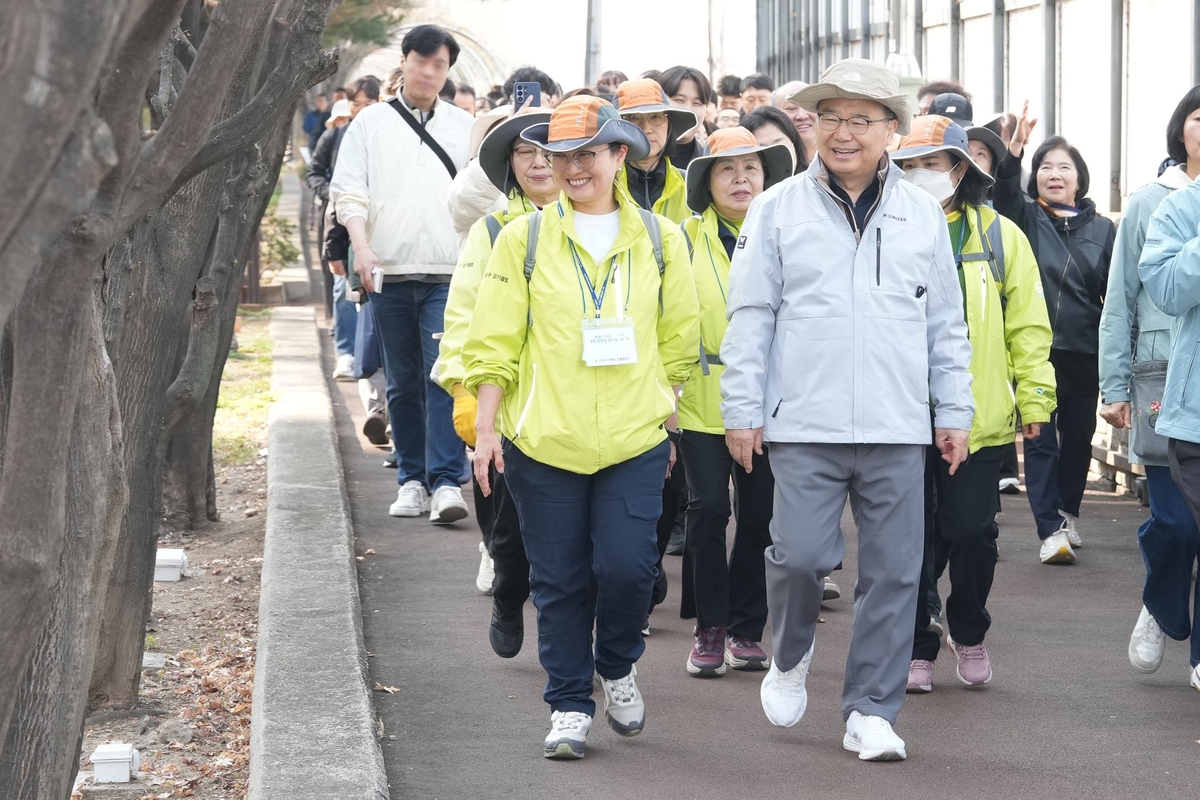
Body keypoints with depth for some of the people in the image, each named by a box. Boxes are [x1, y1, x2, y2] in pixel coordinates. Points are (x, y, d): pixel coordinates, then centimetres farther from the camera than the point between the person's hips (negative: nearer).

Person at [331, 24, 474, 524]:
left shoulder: (465, 126, 11)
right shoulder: (372, 123, 9)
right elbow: (349, 192, 3)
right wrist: (361, 247, -12)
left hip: (449, 274, -1)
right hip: (389, 274, 1)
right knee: (402, 382, 7)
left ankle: (447, 482, -15)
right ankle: (412, 479, 16)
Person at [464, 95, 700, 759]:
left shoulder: (659, 239, 6)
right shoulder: (524, 239, 2)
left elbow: (678, 340, 13)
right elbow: (493, 343, 3)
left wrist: (666, 417, 10)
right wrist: (486, 429, -1)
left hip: (635, 441, 0)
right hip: (544, 440, 0)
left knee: (627, 566, -9)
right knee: (560, 580, 4)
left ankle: (618, 667, 21)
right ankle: (570, 706, 17)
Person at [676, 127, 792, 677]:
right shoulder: (686, 238, 2)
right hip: (702, 399, -1)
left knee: (759, 514, 5)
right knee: (708, 507, -10)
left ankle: (746, 629, 18)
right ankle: (709, 628, 3)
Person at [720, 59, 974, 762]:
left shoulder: (923, 215, 10)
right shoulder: (779, 209, 4)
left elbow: (947, 325, 14)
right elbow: (751, 316, 4)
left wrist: (954, 413, 10)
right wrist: (743, 411, -1)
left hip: (898, 432, 2)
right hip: (804, 424, -2)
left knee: (894, 572, 1)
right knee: (801, 556, -7)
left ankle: (871, 711, 12)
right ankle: (790, 657, 24)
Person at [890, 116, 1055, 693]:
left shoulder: (1000, 236, 5)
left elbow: (1027, 325, 7)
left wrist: (1034, 398, 2)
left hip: (980, 417, 0)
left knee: (971, 531, 2)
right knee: (914, 537, 4)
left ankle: (969, 635, 25)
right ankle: (916, 647, 17)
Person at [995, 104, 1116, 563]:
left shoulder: (1101, 229, 6)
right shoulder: (1026, 217, 3)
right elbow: (1005, 194, -19)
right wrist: (1015, 149, -36)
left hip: (1083, 353, 2)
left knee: (1078, 437, 12)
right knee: (1040, 440, -5)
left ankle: (1068, 512, 32)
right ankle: (1050, 529, -4)